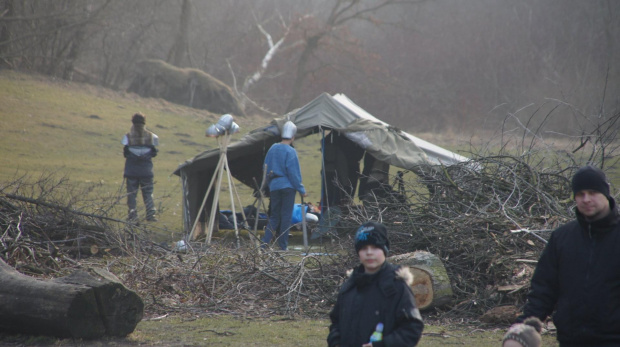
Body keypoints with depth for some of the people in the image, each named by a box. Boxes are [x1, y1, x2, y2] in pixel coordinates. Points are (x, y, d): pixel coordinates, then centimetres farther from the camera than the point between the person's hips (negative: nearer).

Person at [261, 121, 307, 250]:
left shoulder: (272, 149, 7)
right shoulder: (290, 152, -12)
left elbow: (266, 168, 14)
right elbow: (294, 173, -13)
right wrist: (301, 190, -6)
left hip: (274, 187, 5)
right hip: (287, 186, -5)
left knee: (274, 216, 11)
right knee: (286, 216, 1)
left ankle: (265, 241, -4)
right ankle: (283, 246, 2)